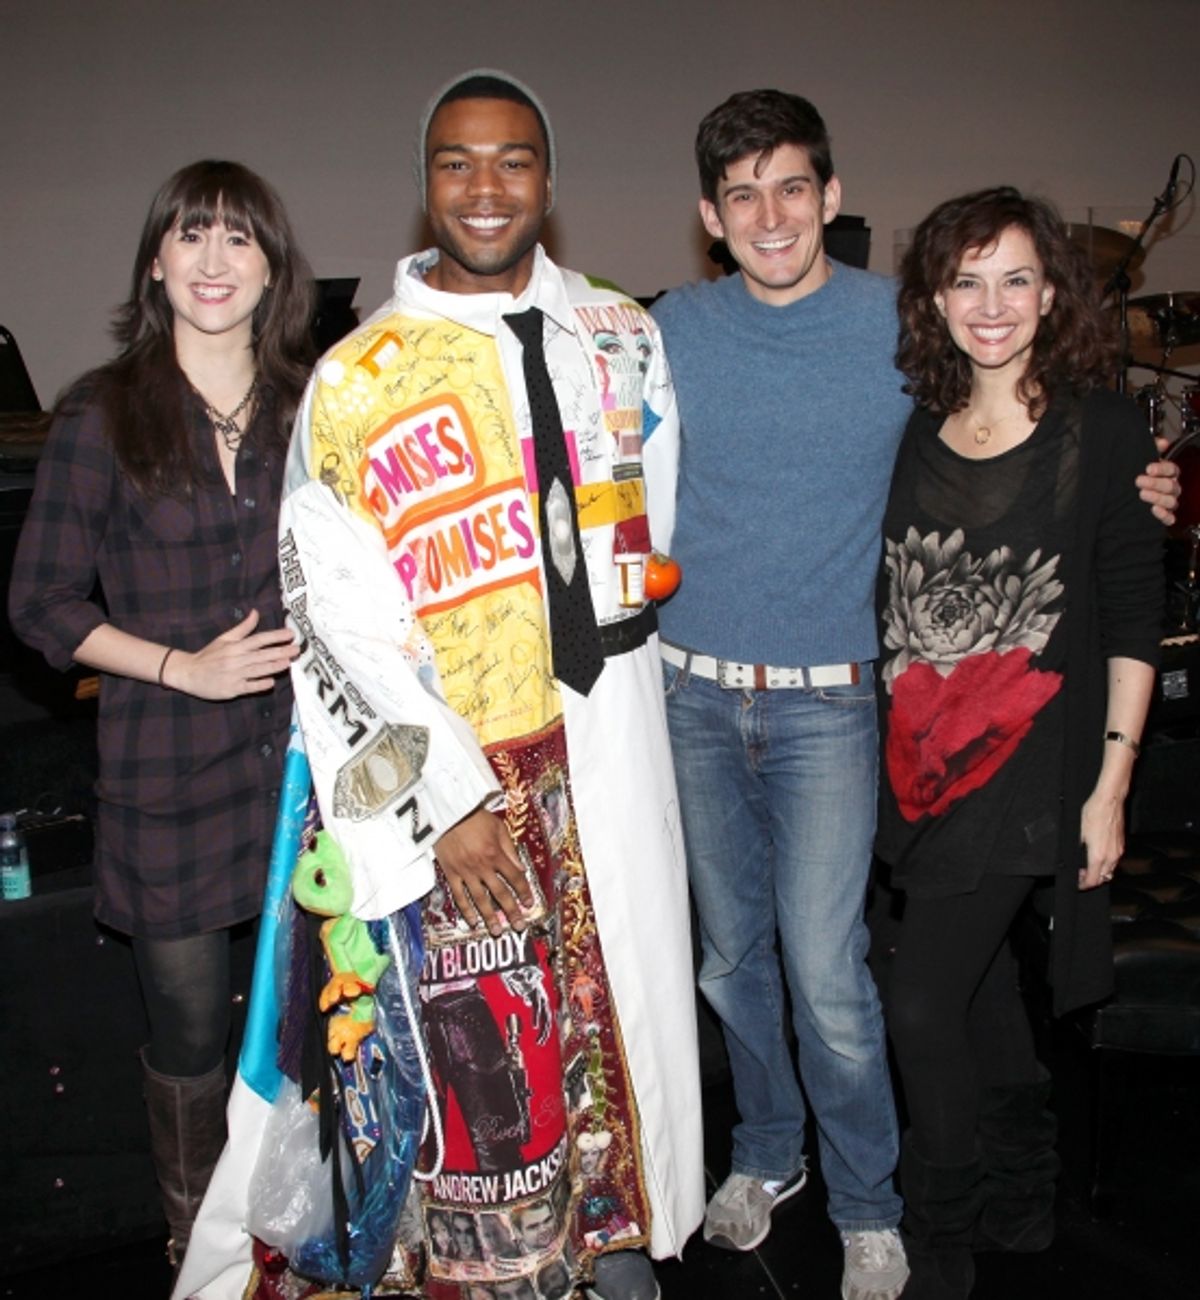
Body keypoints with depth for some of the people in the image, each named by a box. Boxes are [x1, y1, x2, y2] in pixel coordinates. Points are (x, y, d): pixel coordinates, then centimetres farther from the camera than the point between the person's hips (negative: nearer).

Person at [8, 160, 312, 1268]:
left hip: (308, 754, 2)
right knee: (188, 1023, 11)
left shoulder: (314, 406, 4)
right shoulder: (102, 418, -5)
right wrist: (182, 665, -13)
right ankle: (198, 1226, 36)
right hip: (168, 772, -2)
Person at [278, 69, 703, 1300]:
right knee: (490, 1040, 5)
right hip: (461, 777, -3)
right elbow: (337, 610, -9)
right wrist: (446, 795, -14)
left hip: (612, 750, 4)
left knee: (621, 1000, 14)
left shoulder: (624, 338, 6)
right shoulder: (358, 377, -5)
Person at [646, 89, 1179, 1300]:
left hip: (825, 700, -2)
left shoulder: (904, 326, -2)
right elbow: (631, 496, 11)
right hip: (693, 691, 3)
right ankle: (767, 1153, 38)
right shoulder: (672, 329, 2)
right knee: (729, 954, 15)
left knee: (827, 979, -3)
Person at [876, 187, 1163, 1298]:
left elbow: (1133, 619, -6)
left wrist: (1109, 786, -9)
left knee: (921, 1001, -9)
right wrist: (888, 741, 9)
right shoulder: (916, 427, 7)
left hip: (1030, 760, -5)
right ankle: (1022, 1198, 40)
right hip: (921, 756, 5)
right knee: (977, 986, 18)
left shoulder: (1103, 431, -5)